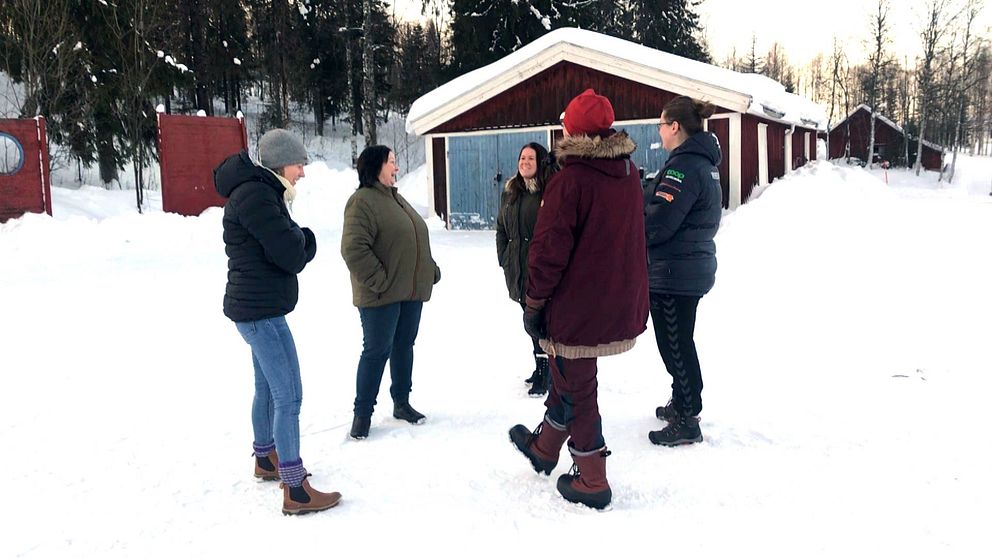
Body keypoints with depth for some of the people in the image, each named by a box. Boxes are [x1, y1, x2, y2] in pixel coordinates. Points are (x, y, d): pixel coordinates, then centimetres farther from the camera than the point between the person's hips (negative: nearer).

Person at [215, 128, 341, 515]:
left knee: (268, 388, 21)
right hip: (261, 310, -11)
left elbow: (297, 253, 16)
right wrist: (301, 237, -1)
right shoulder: (255, 194, -17)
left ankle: (266, 460, 37)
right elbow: (291, 255, -20)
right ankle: (296, 491, -6)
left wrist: (298, 241, -4)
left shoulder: (263, 192, 16)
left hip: (257, 308, 11)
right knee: (289, 396, -10)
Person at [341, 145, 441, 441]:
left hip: (411, 291, 8)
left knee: (404, 346, 15)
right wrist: (379, 281, -21)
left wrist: (430, 270, 13)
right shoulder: (362, 201, -13)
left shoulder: (396, 199, 17)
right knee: (377, 350, -2)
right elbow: (354, 248, -22)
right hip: (382, 295, -8)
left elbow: (418, 238, 23)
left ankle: (402, 402, 28)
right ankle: (362, 413, 11)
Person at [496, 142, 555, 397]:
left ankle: (544, 376, 3)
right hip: (518, 269, 7)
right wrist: (504, 259, 11)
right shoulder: (510, 192, 13)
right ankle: (540, 367, 29)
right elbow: (501, 229, 18)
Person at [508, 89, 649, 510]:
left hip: (578, 306, -7)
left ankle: (591, 482, 16)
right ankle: (544, 446, 41)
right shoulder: (629, 173, 4)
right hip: (620, 303, 8)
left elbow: (549, 250, -18)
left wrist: (534, 303, -9)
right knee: (570, 374, 23)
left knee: (575, 386, 6)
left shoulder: (570, 180, -19)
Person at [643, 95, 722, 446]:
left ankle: (686, 423, 11)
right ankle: (682, 404, 37)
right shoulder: (704, 162, 12)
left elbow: (656, 224, -24)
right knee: (679, 342, 22)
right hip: (693, 269, 10)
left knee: (675, 345, 1)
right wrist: (645, 197, 2)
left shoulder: (684, 165, -20)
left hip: (673, 273, -10)